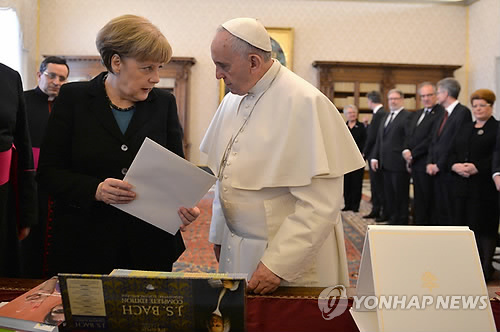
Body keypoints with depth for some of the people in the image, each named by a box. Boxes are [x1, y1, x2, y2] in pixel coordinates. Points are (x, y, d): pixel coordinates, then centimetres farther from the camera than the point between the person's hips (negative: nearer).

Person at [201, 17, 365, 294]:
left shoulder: (305, 103, -19)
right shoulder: (232, 100, 6)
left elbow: (320, 205, -22)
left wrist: (278, 264, -22)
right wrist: (218, 234, 15)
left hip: (290, 262, -6)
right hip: (237, 250, 7)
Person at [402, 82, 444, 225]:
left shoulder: (440, 113, -11)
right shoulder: (417, 114, 19)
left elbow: (432, 139, -17)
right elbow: (409, 136, 19)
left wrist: (413, 154, -12)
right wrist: (406, 150, -1)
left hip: (427, 164, -8)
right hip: (415, 163, 8)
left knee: (429, 200, -3)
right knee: (418, 200, 13)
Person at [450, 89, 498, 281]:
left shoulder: (496, 129, -2)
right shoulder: (465, 128, 19)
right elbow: (453, 152, 14)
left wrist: (477, 167, -20)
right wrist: (455, 165, -6)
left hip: (484, 187, -6)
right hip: (463, 185, 6)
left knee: (484, 227, -1)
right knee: (464, 225, 7)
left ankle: (485, 269, 8)